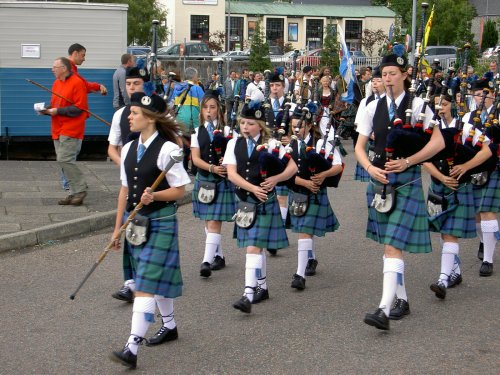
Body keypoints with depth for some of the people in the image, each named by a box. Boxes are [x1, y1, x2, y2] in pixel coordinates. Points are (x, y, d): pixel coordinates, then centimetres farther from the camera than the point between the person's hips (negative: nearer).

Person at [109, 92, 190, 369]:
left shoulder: (167, 149, -14)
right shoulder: (128, 149, 7)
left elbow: (179, 190, -11)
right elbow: (125, 190, 12)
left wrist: (154, 196, -28)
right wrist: (118, 227, 13)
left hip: (160, 222, -7)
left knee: (146, 284, -10)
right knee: (156, 279, 19)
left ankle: (132, 348, -13)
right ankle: (169, 326, 38)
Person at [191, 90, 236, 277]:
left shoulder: (227, 131, 0)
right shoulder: (197, 132, 7)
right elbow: (195, 159, -2)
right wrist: (212, 168, -18)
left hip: (222, 181, -4)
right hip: (204, 179, 4)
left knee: (214, 222, -10)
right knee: (209, 221, 12)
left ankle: (207, 261, -15)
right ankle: (218, 256, 26)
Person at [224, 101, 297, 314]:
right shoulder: (234, 144, 6)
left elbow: (292, 168, -2)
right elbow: (231, 173, -5)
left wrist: (275, 179, -20)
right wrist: (253, 188, -17)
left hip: (265, 202, -5)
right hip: (244, 200, 5)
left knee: (253, 246, -13)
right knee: (256, 246, 15)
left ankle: (248, 294, -17)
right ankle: (262, 287, 29)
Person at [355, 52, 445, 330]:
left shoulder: (417, 104, -4)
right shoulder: (374, 107, 8)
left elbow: (439, 143, -8)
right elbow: (360, 146, 10)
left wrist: (406, 162, -17)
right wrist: (370, 168, -9)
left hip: (407, 182, -5)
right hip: (380, 181, 5)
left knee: (393, 246, -14)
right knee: (390, 244, 13)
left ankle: (384, 309, -19)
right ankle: (402, 300, 27)